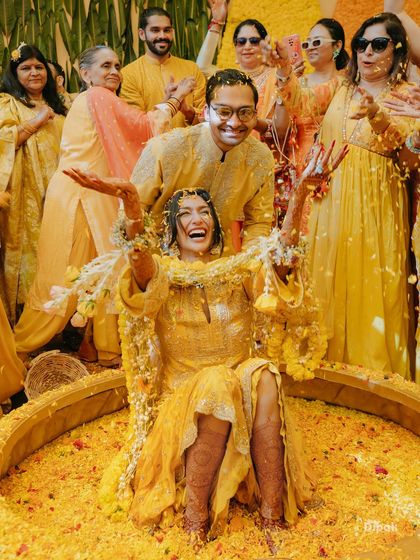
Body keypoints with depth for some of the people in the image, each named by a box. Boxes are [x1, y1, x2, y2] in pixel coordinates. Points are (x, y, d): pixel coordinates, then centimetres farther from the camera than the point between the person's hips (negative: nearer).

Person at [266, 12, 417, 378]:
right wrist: (285, 73, -22)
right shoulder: (339, 89, 14)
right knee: (329, 277, 6)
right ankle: (331, 358, 21)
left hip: (375, 203, -3)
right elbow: (301, 104, -4)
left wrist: (377, 116, -36)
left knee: (371, 282, -1)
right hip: (331, 197, 3)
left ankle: (375, 367, 15)